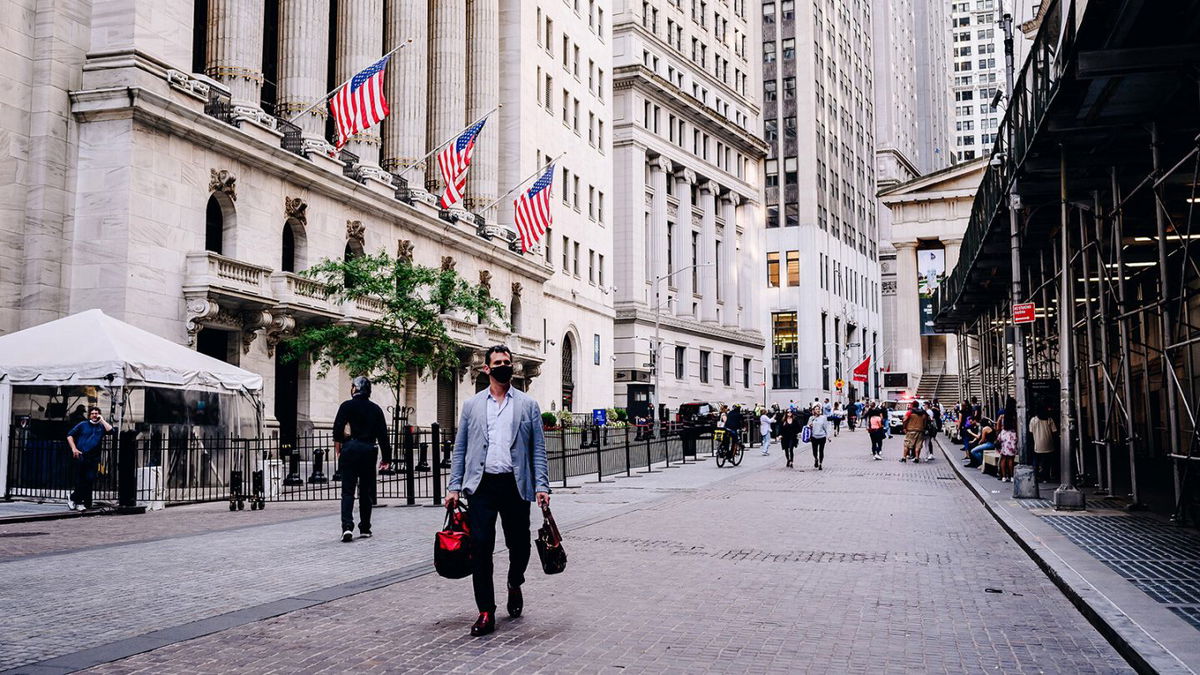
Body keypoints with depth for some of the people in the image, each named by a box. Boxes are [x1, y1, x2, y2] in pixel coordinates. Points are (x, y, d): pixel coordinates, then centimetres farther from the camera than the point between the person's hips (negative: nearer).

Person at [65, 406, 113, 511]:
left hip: (94, 458, 1)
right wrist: (74, 448, -2)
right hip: (81, 456, -1)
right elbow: (70, 435, 9)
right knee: (79, 480, 1)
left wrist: (102, 420, 0)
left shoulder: (101, 426, 13)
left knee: (90, 480, -4)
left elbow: (110, 430, -8)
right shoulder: (83, 425, 10)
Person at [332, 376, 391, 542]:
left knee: (348, 491, -1)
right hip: (369, 450, 2)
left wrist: (338, 451, 2)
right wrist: (386, 457, 10)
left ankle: (347, 526, -18)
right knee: (366, 490, 11)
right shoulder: (375, 408, 7)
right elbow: (382, 434, 6)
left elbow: (337, 430, -6)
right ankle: (365, 528, 15)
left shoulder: (347, 406, -1)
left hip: (351, 449, -2)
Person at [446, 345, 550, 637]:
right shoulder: (472, 405, 10)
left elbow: (538, 449, 5)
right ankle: (486, 613, 3)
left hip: (515, 484, 0)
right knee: (480, 547, -5)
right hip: (481, 484, 0)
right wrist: (454, 487, 3)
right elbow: (460, 449, 11)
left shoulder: (528, 405, 7)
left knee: (519, 544, 8)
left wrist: (541, 486, -5)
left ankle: (515, 586, 40)